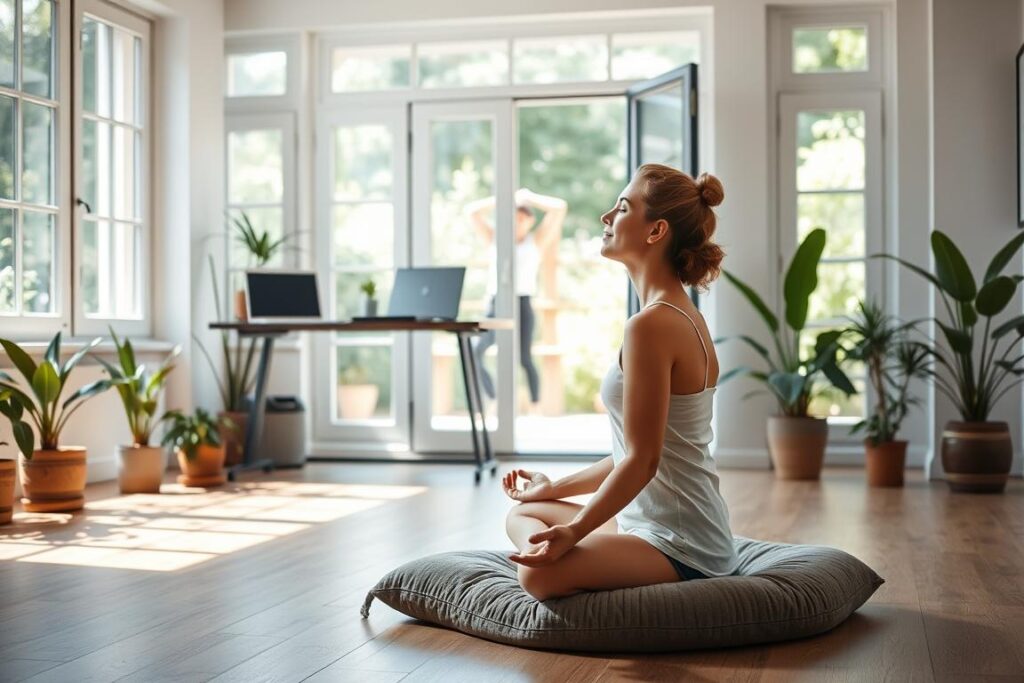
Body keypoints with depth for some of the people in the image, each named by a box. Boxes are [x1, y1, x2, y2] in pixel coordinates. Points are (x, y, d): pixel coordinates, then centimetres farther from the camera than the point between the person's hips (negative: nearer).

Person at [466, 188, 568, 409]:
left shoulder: (537, 240, 9)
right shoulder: (497, 239, 17)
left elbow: (560, 208, 1)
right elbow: (472, 211, 13)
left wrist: (529, 197, 7)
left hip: (522, 304, -4)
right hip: (495, 305, 4)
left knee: (524, 358, -15)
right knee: (475, 354, -1)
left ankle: (535, 407, -8)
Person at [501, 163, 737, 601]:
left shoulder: (653, 324, -20)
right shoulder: (684, 316, 11)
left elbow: (642, 460, -22)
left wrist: (572, 532, -23)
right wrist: (555, 489, 23)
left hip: (681, 547, -10)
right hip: (650, 521, 10)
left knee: (540, 573, -32)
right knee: (522, 515, 21)